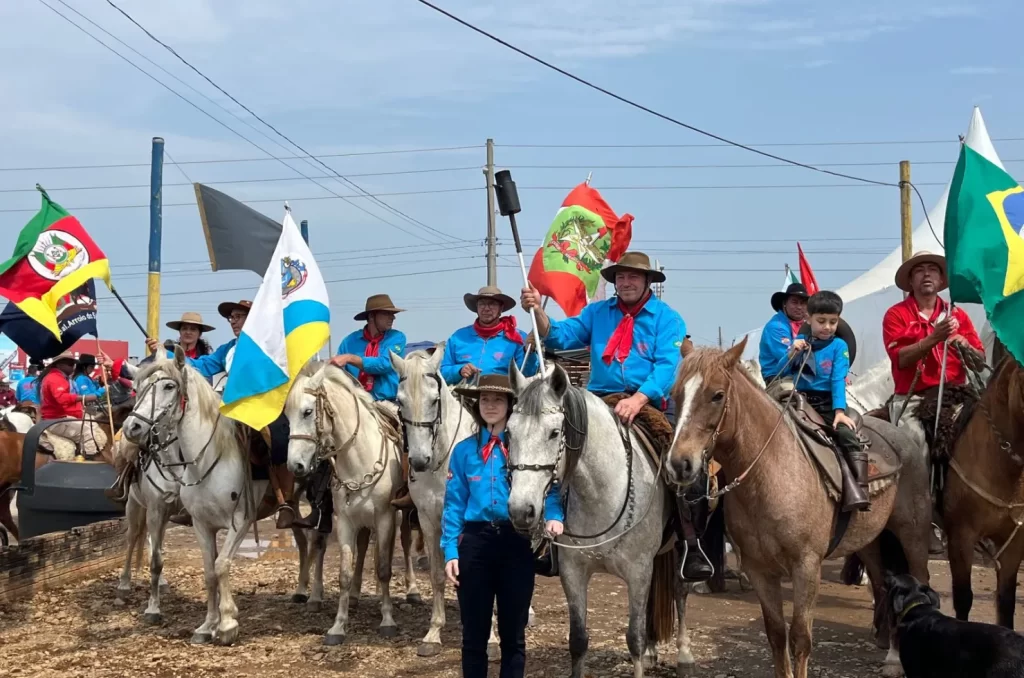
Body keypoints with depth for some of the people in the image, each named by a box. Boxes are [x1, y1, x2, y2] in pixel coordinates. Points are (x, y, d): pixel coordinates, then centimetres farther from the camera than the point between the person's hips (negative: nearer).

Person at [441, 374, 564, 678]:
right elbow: (453, 504, 4)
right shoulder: (464, 450, 5)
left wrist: (553, 516, -23)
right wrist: (450, 551, -3)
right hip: (475, 541, 1)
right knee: (474, 633, 9)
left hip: (516, 543, -1)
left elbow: (549, 487, -2)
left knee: (513, 633, 9)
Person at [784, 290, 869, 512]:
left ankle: (860, 492, -31)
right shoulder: (799, 342, 11)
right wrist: (792, 355, -11)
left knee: (847, 436, -27)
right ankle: (850, 491, -31)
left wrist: (839, 411, -20)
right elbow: (781, 374, 7)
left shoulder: (839, 346, 6)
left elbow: (839, 380, -6)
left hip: (828, 404, 0)